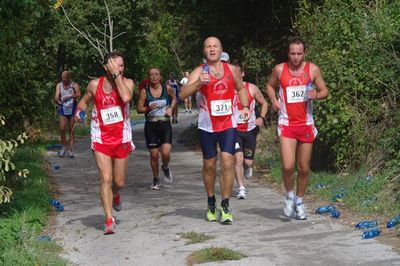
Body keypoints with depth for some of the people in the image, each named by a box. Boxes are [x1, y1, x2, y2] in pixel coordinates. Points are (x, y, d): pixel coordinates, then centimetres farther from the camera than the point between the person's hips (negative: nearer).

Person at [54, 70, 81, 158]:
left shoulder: (74, 85, -2)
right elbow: (56, 96, -4)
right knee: (62, 129, -10)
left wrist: (69, 96, -35)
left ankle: (70, 149, 6)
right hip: (63, 109, 1)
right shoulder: (59, 85, 5)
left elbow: (78, 94, -19)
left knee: (71, 130, 1)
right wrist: (58, 101, -27)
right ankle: (64, 147, 9)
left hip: (72, 109, -1)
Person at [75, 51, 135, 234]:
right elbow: (85, 100, 16)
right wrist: (79, 110, -4)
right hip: (101, 139, -1)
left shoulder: (127, 82, -6)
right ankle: (109, 220, -11)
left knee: (119, 182, 12)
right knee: (106, 178, -14)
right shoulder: (95, 85, -3)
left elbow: (126, 97, -29)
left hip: (122, 139, 1)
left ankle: (114, 195, 48)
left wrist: (117, 75, -23)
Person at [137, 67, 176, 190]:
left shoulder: (167, 89, -1)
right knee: (154, 155, 4)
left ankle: (165, 168, 19)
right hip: (150, 126, 0)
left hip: (165, 124, 0)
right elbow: (139, 109, 0)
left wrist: (171, 108, 2)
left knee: (166, 152, -15)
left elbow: (174, 98, 20)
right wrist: (148, 108, -19)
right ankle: (156, 179, 25)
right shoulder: (145, 91, -4)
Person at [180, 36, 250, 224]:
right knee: (209, 165, 8)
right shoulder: (199, 72, -5)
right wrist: (198, 83, -34)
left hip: (228, 124, 1)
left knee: (227, 162, -11)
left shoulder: (232, 70, 4)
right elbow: (183, 94, -17)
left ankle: (225, 207, -3)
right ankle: (211, 205, 27)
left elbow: (241, 89, 22)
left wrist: (245, 106, 5)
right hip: (207, 126, -1)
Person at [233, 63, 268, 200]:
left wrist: (261, 118, -6)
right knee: (238, 158, -16)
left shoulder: (252, 88, -1)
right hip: (234, 130, -1)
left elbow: (264, 103, 10)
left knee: (248, 162, 3)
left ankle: (247, 167, 42)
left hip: (250, 130, 1)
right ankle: (241, 188, -7)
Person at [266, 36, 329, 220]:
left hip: (306, 124, 1)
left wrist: (317, 95, -17)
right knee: (288, 166, -15)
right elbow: (270, 85, 16)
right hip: (286, 124, -1)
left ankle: (299, 202, 28)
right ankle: (290, 196, 12)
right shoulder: (279, 70, -2)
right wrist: (273, 100, -2)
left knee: (304, 168, 8)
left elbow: (325, 91, 6)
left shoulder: (312, 70, -1)